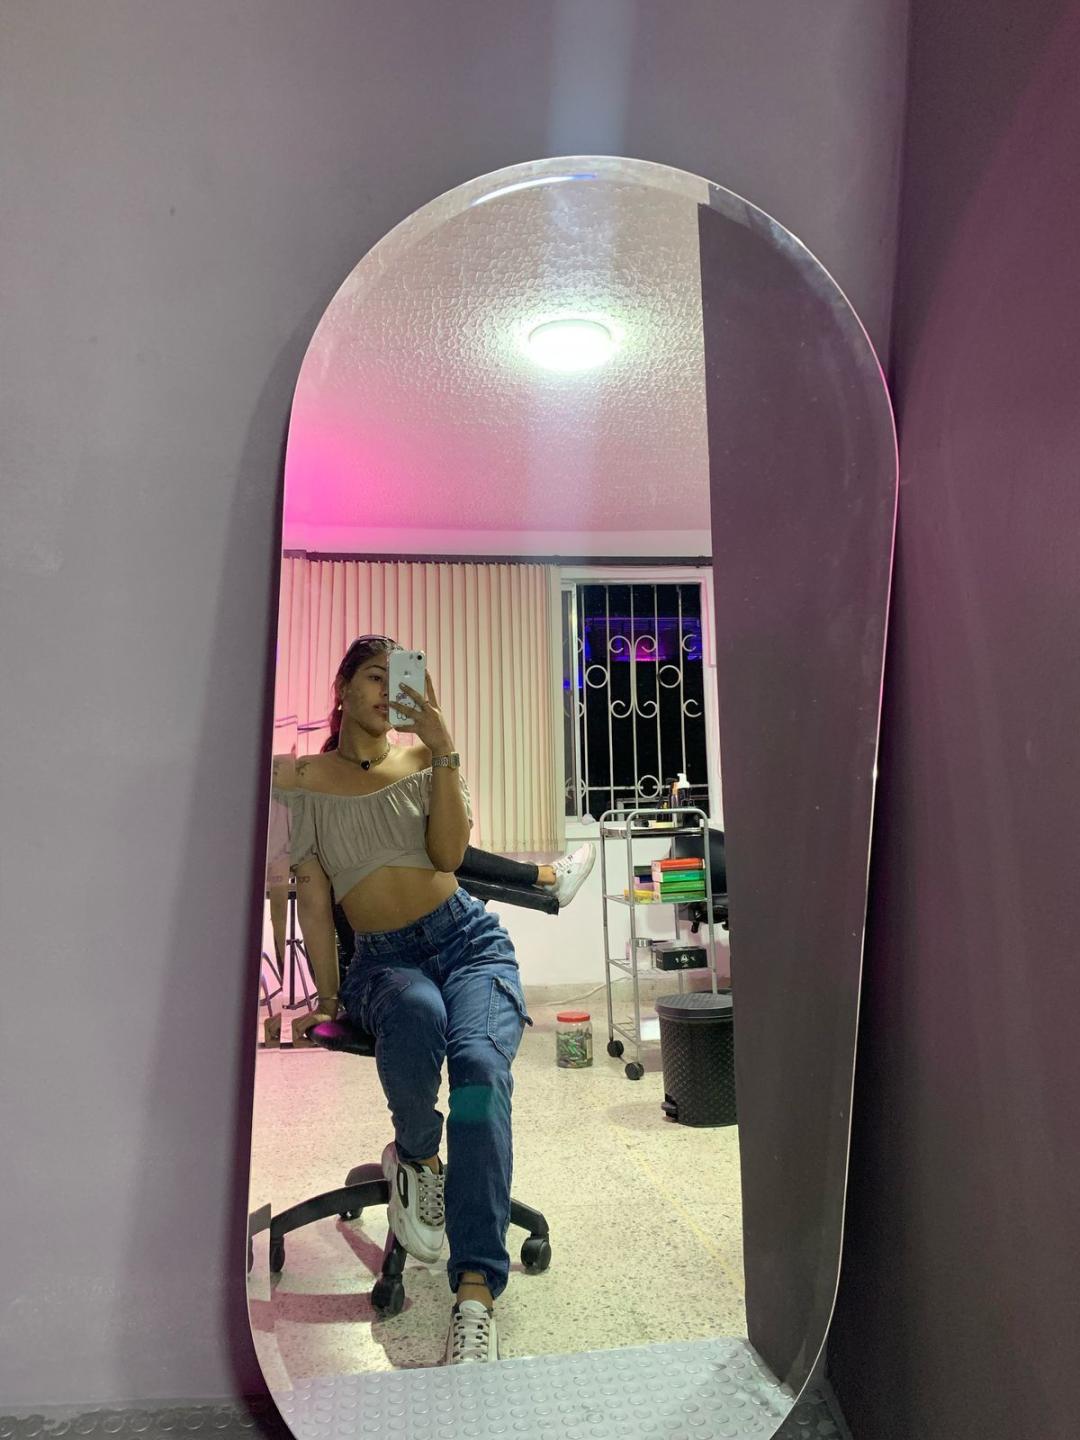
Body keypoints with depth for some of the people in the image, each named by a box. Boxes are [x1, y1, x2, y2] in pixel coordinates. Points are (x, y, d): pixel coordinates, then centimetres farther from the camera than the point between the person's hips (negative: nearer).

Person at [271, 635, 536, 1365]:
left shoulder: (426, 756, 9)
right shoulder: (304, 778, 7)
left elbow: (449, 852, -5)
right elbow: (313, 890, 2)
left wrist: (443, 753, -13)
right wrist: (328, 993, -3)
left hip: (467, 937, 1)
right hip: (381, 956, -1)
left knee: (480, 1061, -30)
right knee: (416, 1015, -38)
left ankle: (476, 1296, -25)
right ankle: (418, 1157, -4)